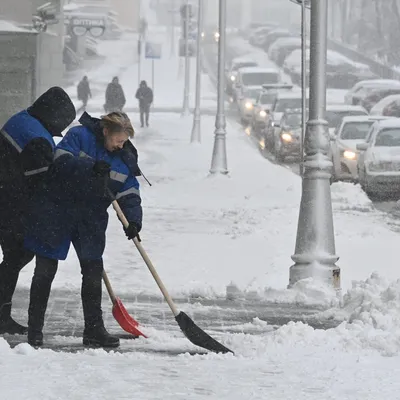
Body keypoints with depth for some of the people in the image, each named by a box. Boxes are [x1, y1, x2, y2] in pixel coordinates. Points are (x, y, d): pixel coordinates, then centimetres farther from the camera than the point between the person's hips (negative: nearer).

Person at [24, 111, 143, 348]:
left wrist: (133, 219, -17)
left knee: (93, 270, 2)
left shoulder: (125, 159, 4)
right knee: (46, 269, -1)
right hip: (56, 211, -5)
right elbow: (62, 161, -23)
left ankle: (94, 329, 12)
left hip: (91, 220, 5)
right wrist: (92, 168, -36)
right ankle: (35, 329, 5)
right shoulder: (79, 136, -10)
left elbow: (129, 193, 0)